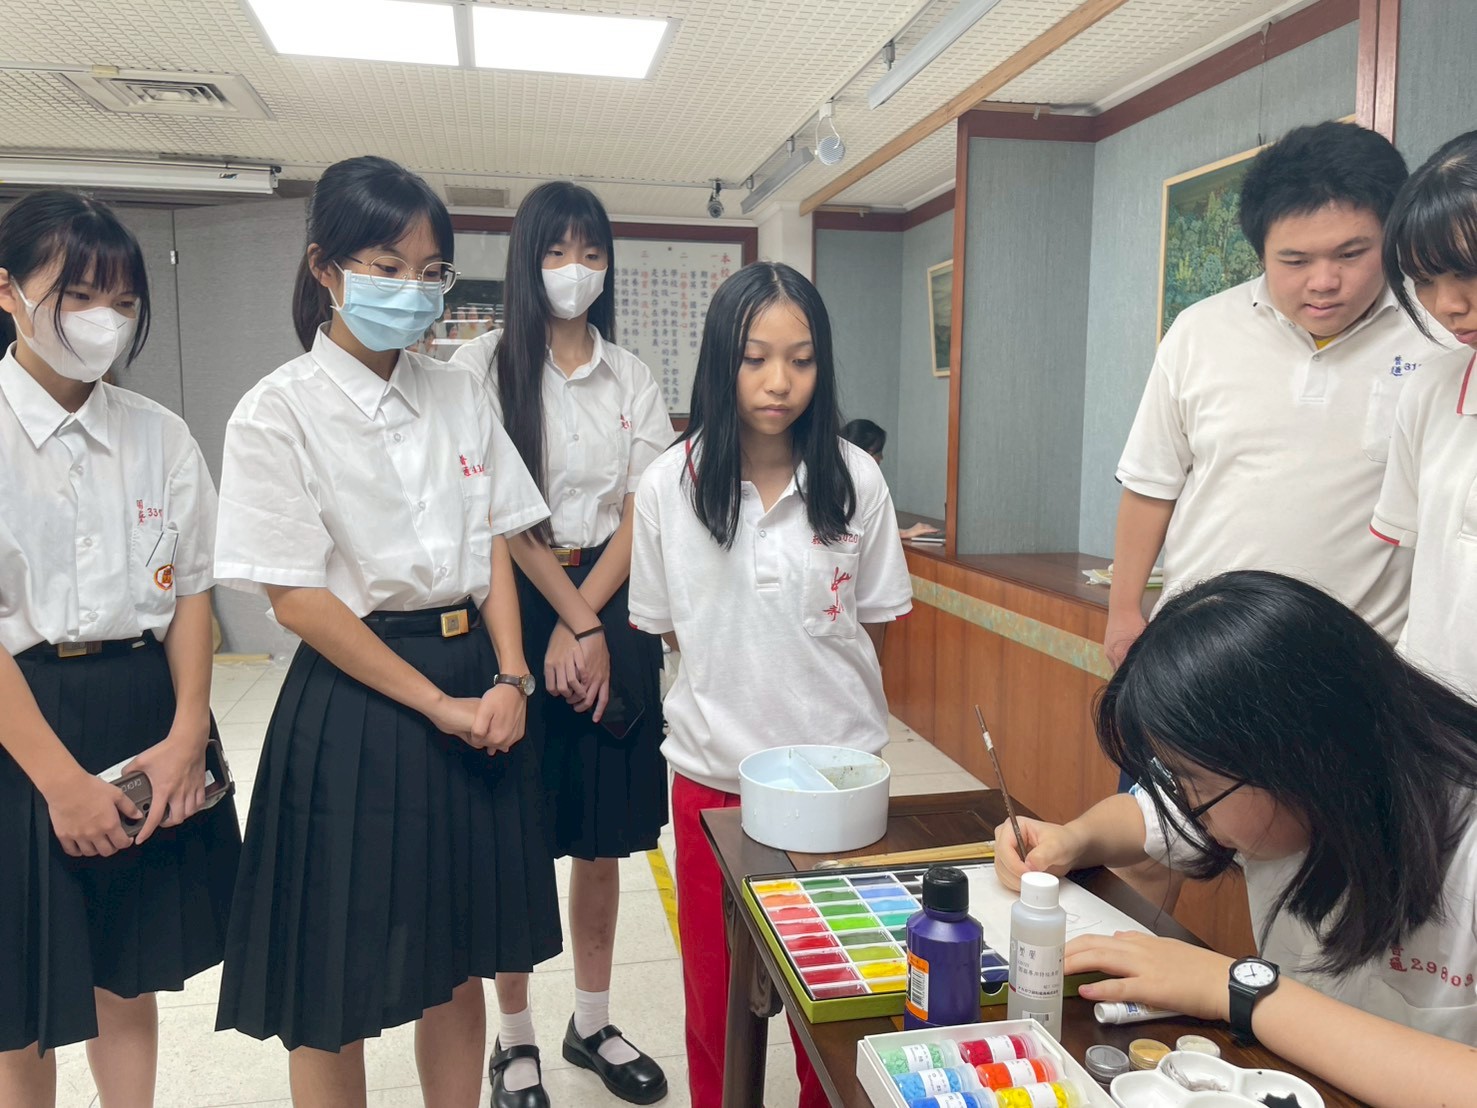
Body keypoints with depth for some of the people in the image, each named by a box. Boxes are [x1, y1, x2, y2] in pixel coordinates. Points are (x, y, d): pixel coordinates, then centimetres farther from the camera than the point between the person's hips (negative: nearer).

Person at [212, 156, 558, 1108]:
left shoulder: (461, 395, 6)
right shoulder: (279, 412, -8)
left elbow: (496, 545, 6)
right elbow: (295, 596, -12)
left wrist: (508, 681, -7)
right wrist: (436, 702, -12)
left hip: (479, 685, 5)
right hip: (357, 704, -4)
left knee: (462, 960, 16)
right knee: (337, 990, 9)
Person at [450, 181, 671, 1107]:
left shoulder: (633, 379, 9)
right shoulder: (484, 367, -1)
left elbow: (640, 516, 1)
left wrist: (585, 625, -9)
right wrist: (563, 621, -11)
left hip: (611, 609, 3)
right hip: (515, 609, -3)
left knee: (603, 836, 11)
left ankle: (594, 1023, 29)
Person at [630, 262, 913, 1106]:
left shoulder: (854, 480, -8)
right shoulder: (670, 484, -8)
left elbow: (873, 625, 3)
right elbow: (667, 626, 4)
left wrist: (812, 683, 2)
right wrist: (736, 689, 2)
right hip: (713, 765, 0)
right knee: (717, 990, 15)